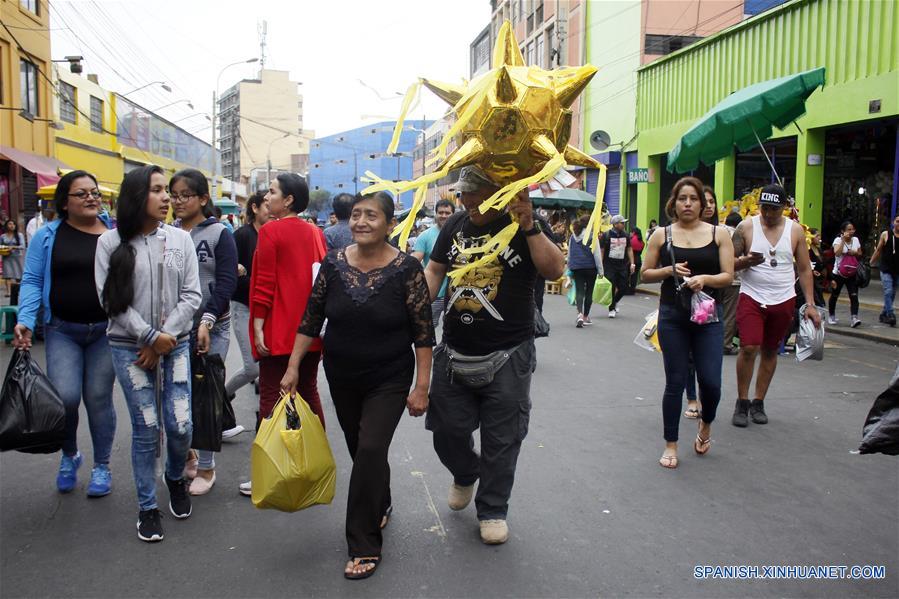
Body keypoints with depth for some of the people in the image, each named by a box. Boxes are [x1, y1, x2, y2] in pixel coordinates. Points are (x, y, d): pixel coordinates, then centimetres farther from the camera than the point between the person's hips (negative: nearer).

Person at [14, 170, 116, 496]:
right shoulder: (47, 236, 1)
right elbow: (33, 281, 0)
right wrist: (26, 321, -12)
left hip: (106, 331, 0)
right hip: (62, 330, 0)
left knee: (98, 397, 5)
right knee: (65, 395, -10)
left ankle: (102, 466, 23)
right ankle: (69, 455, 20)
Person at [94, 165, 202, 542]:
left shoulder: (180, 239, 3)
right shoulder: (111, 243, -2)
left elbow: (191, 296, 0)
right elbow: (111, 301, -6)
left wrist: (165, 338, -8)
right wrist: (151, 336, -11)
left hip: (176, 345, 2)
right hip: (130, 348, -2)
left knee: (180, 426, -1)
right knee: (146, 430, 1)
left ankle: (175, 477, 32)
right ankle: (147, 508, 19)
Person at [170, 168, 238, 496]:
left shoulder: (219, 234, -1)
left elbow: (226, 281, -8)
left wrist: (207, 321, -17)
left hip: (212, 328, -3)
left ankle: (206, 466, 13)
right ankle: (186, 450, 28)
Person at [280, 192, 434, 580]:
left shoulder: (406, 269, -14)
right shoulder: (333, 264, -5)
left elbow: (423, 333, -11)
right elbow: (311, 319, 2)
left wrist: (421, 386, -13)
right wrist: (293, 367, 0)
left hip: (389, 380, -4)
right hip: (342, 378, 4)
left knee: (370, 450, -11)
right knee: (362, 449, 16)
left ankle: (364, 545, 4)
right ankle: (381, 507, 43)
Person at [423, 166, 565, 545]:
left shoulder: (523, 226, -6)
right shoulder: (455, 225, 6)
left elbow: (555, 270, -18)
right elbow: (434, 270, 14)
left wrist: (528, 226, -27)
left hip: (507, 357, -4)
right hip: (454, 353, 4)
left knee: (500, 439, 6)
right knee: (447, 430, 12)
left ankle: (492, 510, 24)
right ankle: (465, 475, 43)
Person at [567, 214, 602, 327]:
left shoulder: (573, 236, 7)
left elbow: (569, 253, 15)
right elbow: (597, 254, -8)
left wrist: (570, 269, 24)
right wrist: (600, 270, -2)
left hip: (576, 268, 3)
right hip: (590, 267, -3)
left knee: (579, 291, 0)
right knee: (589, 292, 10)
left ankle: (580, 313, -22)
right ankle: (585, 317, 17)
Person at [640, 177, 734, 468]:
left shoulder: (718, 233, 3)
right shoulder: (662, 235, 3)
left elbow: (728, 276, -1)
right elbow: (646, 274, 7)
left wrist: (704, 278, -19)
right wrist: (670, 271, -11)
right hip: (672, 317, 0)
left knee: (710, 381, -5)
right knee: (675, 382, 3)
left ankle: (706, 425, 29)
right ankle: (671, 445, 18)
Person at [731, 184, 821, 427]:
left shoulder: (795, 230, 3)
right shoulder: (746, 227, -2)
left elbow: (804, 269, 8)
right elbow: (729, 263, 0)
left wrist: (810, 304, 2)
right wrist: (747, 261, -22)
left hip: (783, 300, 2)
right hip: (751, 297, -2)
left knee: (770, 350, 10)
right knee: (748, 348, -13)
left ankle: (758, 402, 22)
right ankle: (742, 402, 3)